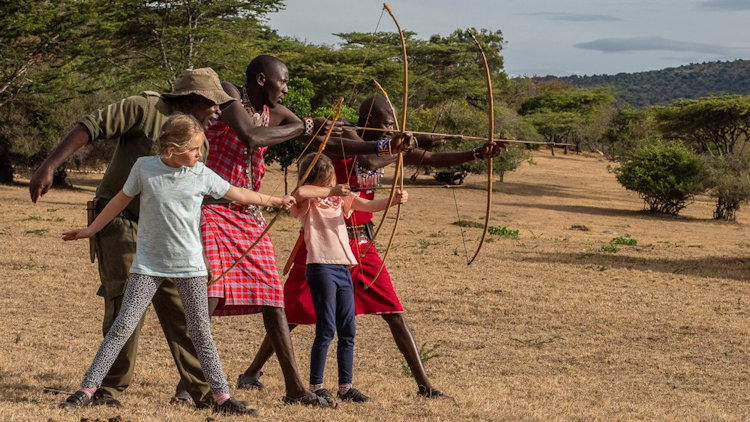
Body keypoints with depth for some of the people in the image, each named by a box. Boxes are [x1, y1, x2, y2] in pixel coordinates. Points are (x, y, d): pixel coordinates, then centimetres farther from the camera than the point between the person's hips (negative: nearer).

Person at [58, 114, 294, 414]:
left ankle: (222, 397, 11)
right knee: (123, 327, -6)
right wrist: (90, 230, 13)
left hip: (189, 265, 1)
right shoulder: (144, 167, -6)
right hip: (149, 265, -1)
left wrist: (275, 201, 9)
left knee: (200, 333, 4)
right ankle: (87, 390, -2)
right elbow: (121, 200, 7)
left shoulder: (202, 174, -3)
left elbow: (238, 194, 8)